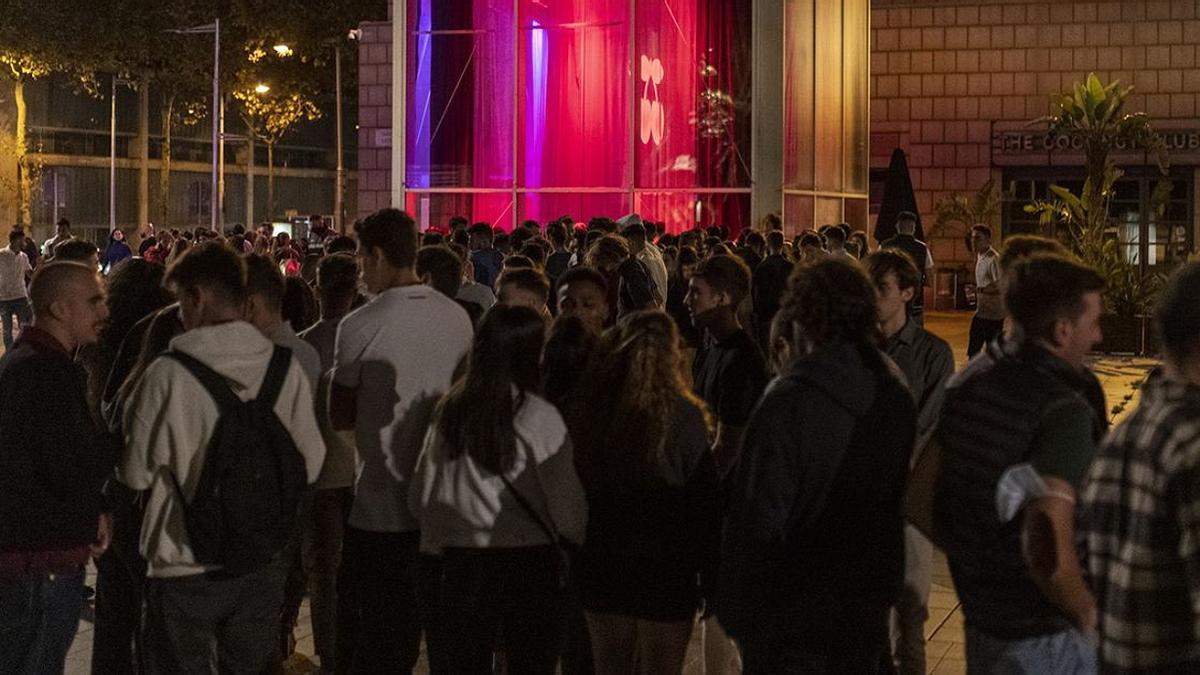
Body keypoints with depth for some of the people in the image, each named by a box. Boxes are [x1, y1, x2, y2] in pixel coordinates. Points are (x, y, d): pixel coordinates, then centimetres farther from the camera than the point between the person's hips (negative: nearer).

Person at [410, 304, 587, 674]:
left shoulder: (449, 410, 1)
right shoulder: (538, 418, -12)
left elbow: (420, 496, 8)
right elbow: (566, 505, -10)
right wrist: (588, 538, 10)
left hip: (455, 563, 4)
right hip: (527, 564, -4)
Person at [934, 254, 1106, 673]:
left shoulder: (966, 384, 1)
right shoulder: (1065, 411, -22)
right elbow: (1050, 554, -31)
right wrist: (1088, 615, -14)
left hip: (979, 624, 7)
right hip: (1050, 639, -7)